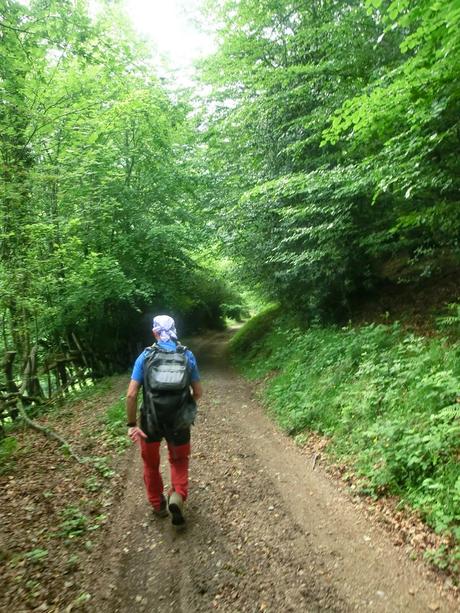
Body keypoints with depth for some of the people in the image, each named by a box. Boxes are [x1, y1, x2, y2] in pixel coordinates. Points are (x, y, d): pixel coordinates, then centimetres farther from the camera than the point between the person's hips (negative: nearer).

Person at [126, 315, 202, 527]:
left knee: (151, 464, 24)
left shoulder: (145, 356, -9)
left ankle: (157, 505, 38)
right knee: (179, 461, 23)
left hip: (151, 421, 0)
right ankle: (178, 496, -1)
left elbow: (131, 394, -14)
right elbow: (198, 392, -2)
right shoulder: (188, 356, -6)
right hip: (179, 421, 0)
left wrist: (132, 425, -7)